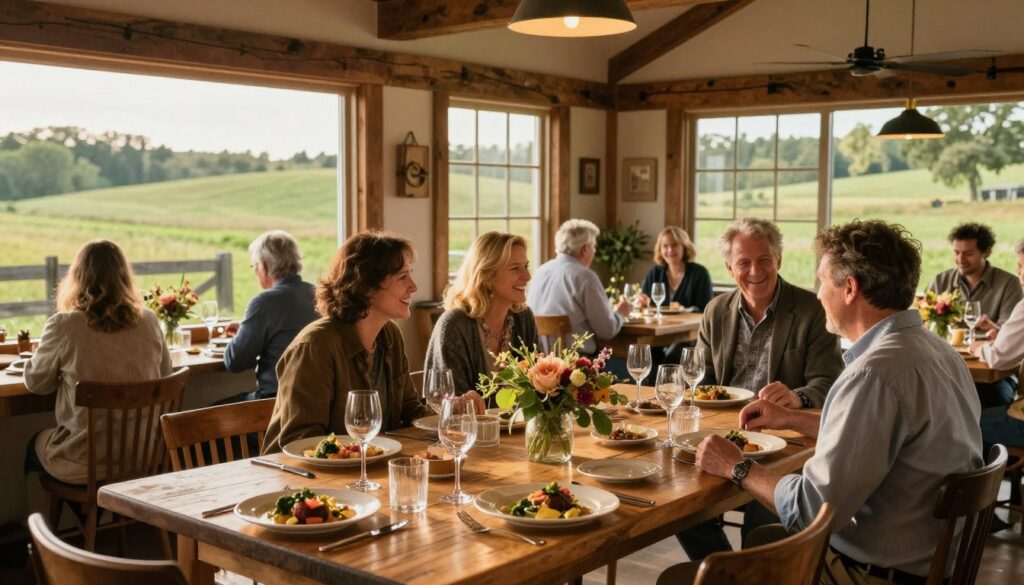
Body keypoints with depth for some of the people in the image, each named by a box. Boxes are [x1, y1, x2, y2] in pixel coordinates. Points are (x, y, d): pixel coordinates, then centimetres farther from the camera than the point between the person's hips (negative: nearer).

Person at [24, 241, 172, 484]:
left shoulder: (63, 326, -15)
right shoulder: (149, 322, -5)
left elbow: (35, 383, 1)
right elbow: (164, 378, 9)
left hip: (84, 463, -4)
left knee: (33, 445, 31)